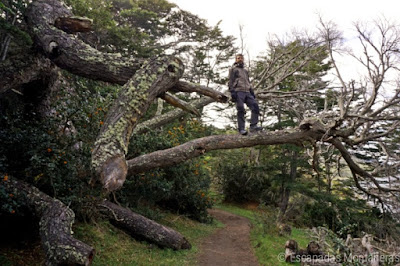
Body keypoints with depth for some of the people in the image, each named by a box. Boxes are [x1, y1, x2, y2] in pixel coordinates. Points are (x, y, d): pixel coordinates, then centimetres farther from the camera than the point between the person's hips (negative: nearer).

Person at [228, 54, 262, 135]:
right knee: (241, 110, -14)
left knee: (255, 106, -13)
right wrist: (232, 92, -13)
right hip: (238, 91, -6)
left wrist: (252, 92, 18)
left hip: (247, 92, 6)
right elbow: (231, 81, 1)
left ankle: (253, 126, -16)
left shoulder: (245, 71, 32)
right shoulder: (233, 69, 13)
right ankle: (241, 129, -14)